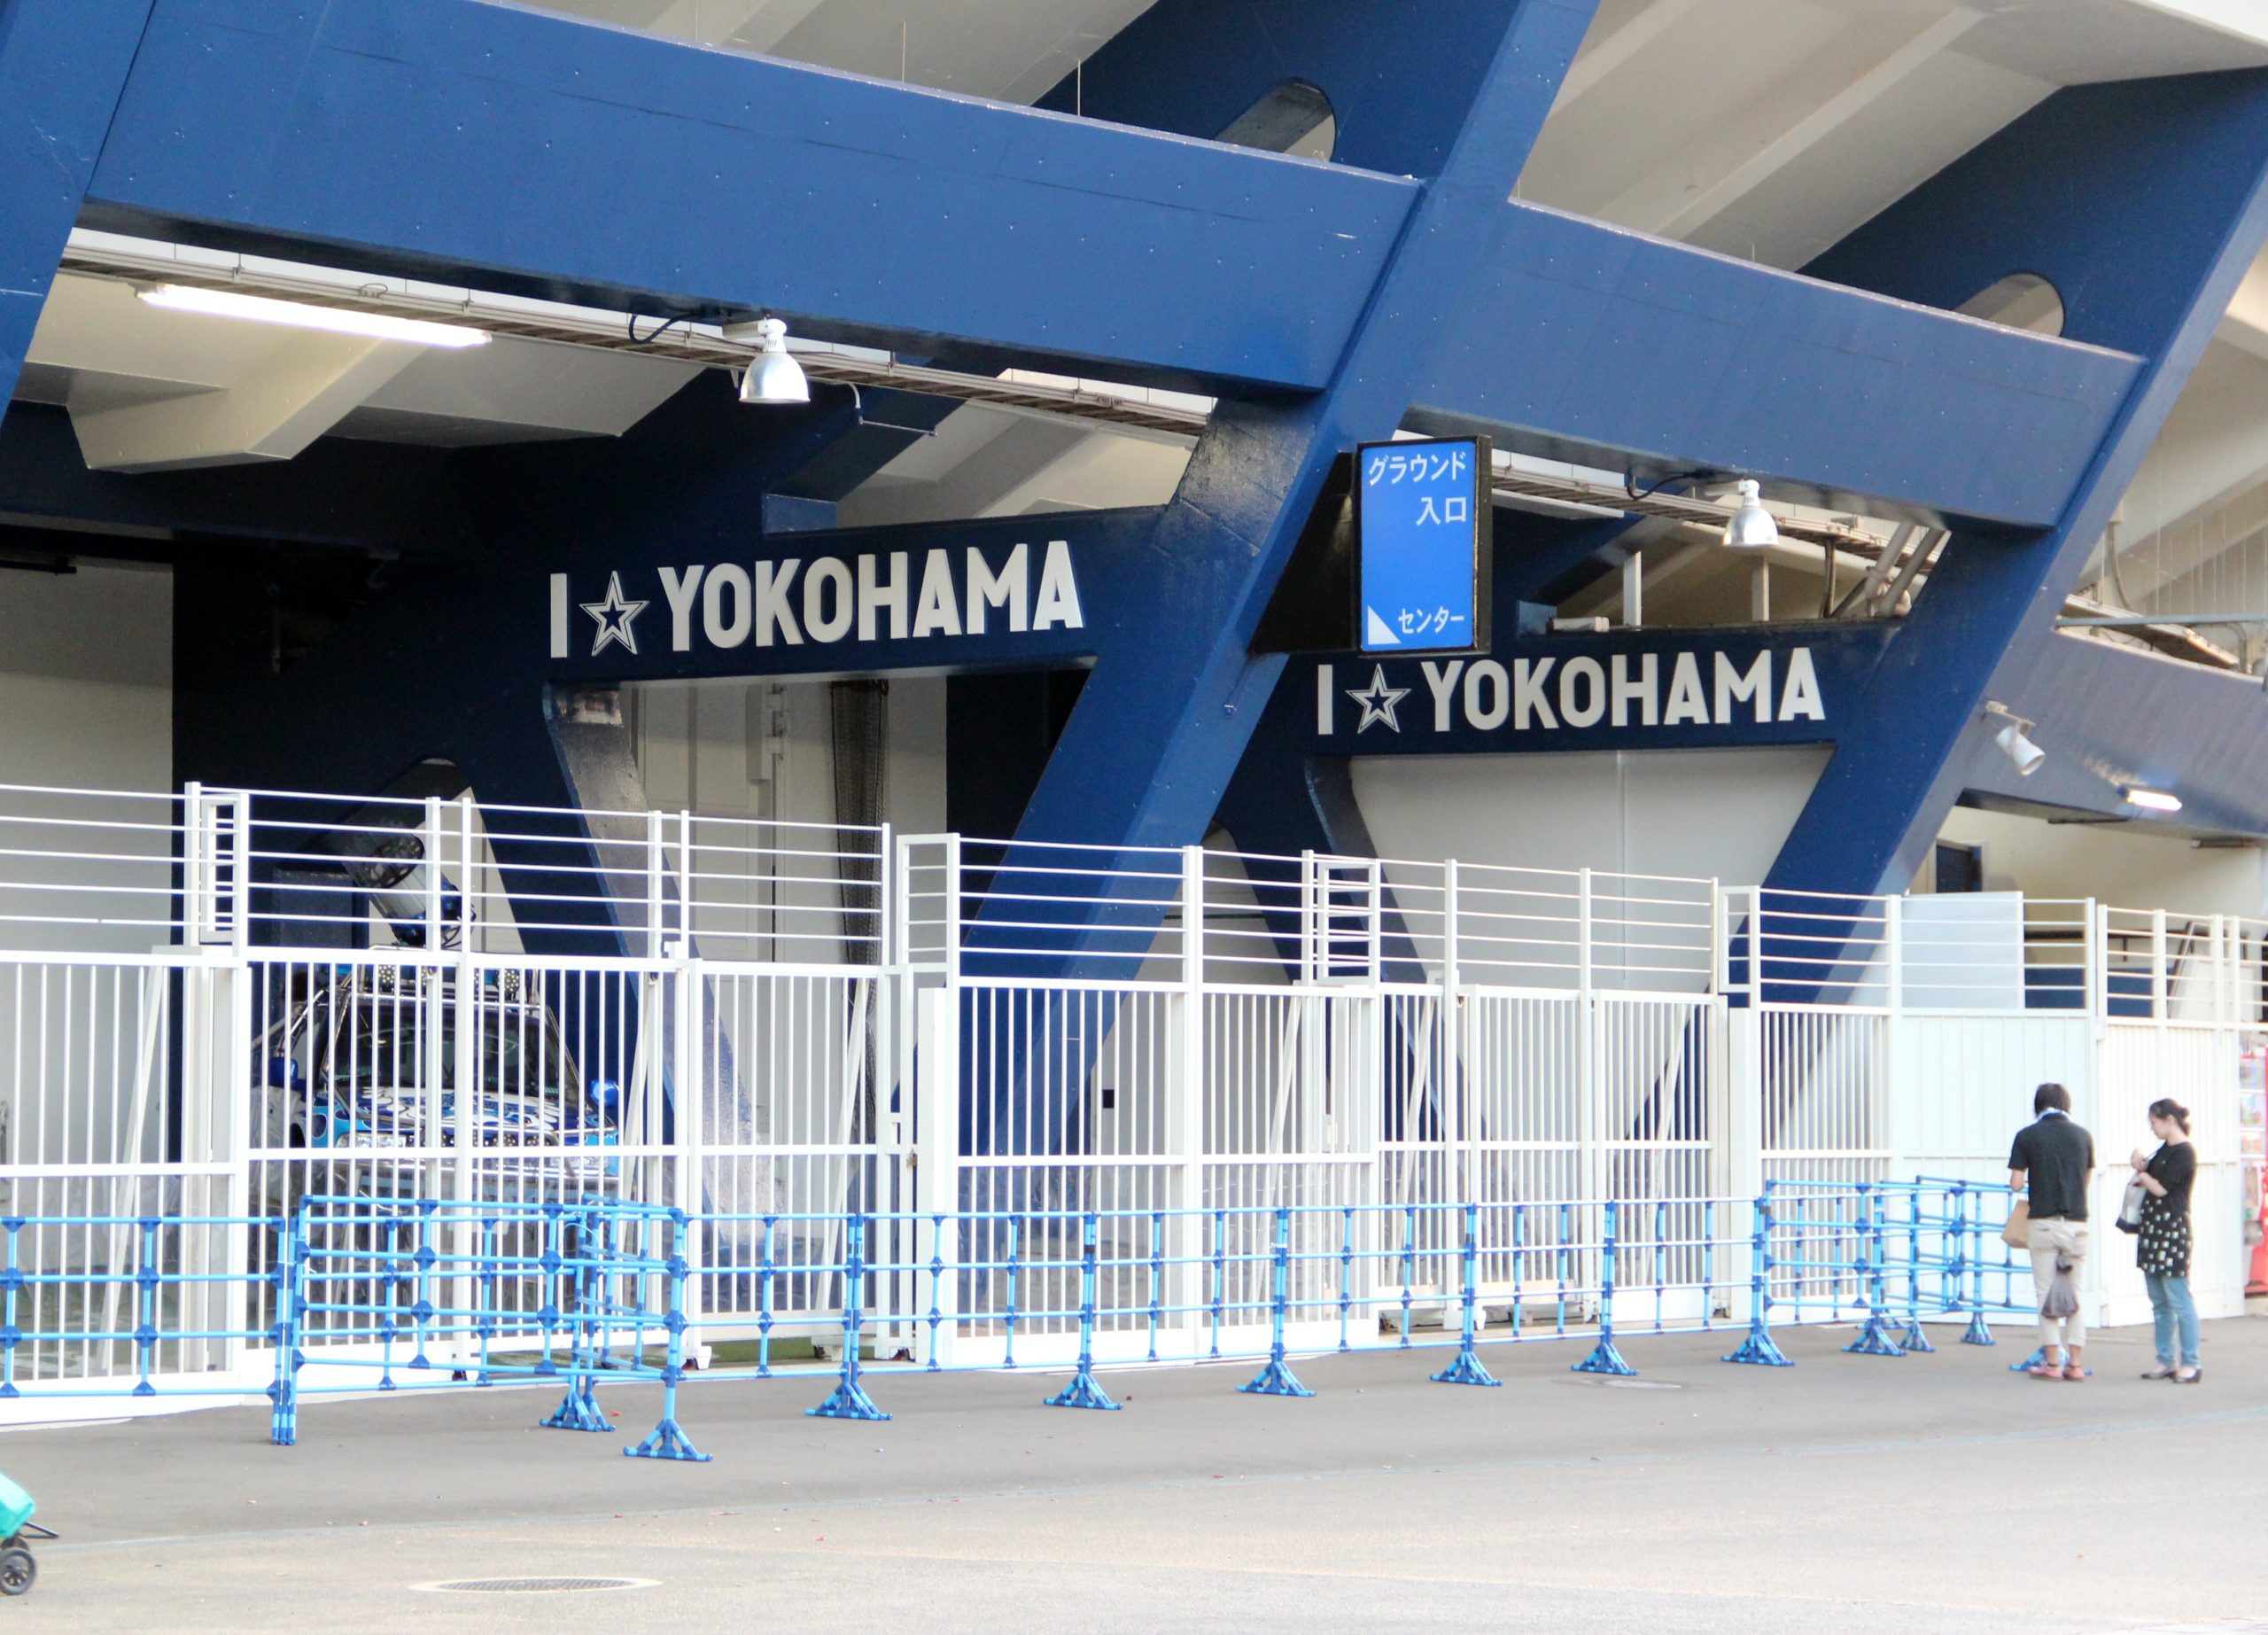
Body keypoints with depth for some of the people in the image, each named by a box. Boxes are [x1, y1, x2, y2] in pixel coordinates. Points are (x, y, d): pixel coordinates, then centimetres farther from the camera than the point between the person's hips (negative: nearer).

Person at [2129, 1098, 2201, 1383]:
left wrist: (2140, 1173, 1)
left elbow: (2160, 1188, -16)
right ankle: (2166, 1362, 16)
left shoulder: (2184, 1153, -13)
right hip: (2153, 1229, 10)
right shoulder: (2164, 1149, 15)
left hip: (2172, 1229, -10)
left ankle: (2190, 1364, -7)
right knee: (2159, 1303, 11)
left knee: (2179, 1300, -9)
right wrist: (2140, 1156, 6)